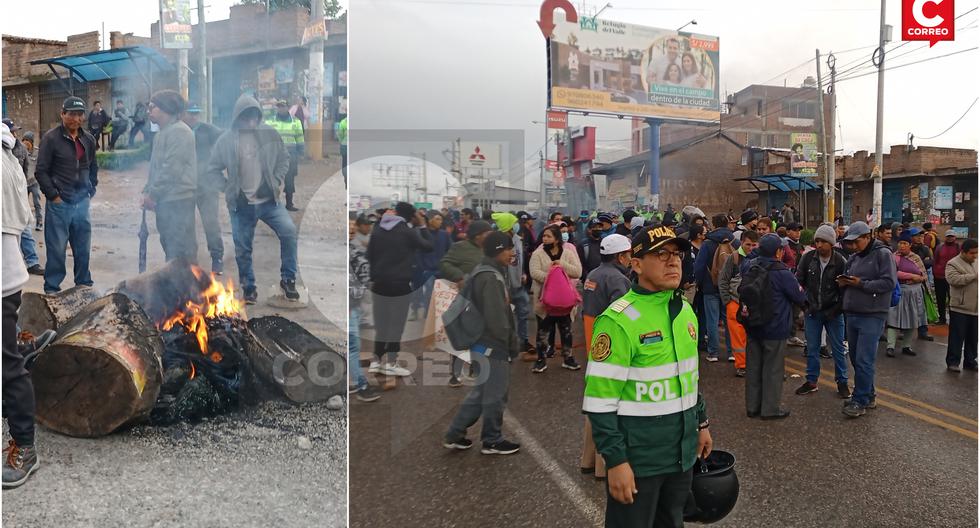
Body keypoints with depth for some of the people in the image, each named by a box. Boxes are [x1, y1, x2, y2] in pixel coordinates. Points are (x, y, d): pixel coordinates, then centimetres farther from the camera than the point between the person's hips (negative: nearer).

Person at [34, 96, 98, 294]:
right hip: (59, 204, -5)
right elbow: (41, 171, -7)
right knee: (56, 250, 0)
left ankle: (84, 284, 24)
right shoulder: (51, 138, -6)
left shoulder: (88, 140, 10)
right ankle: (52, 289, 10)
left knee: (83, 249, 12)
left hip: (82, 203, 5)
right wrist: (54, 196, -10)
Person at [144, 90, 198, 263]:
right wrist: (148, 190, 9)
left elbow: (172, 168, -20)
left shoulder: (178, 131, -13)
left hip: (178, 200, -10)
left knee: (181, 250, -9)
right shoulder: (163, 133, 19)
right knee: (169, 244, 17)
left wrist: (153, 193, -15)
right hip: (166, 200, 10)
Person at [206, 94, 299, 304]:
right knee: (243, 249, 5)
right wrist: (228, 189, -5)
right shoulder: (226, 140, -5)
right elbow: (213, 170, 4)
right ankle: (249, 288, 25)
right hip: (241, 205, 0)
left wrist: (277, 182, -1)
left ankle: (288, 279, -4)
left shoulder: (269, 134, -3)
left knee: (289, 230, -18)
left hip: (269, 200, 0)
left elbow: (283, 159, 9)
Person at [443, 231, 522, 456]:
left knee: (482, 391, 18)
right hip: (493, 345, -10)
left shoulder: (485, 273, 12)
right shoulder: (491, 278, -20)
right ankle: (492, 441, 19)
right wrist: (512, 343, -14)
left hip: (485, 343, 10)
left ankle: (454, 435, 24)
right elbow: (496, 318, -24)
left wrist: (510, 342, 17)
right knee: (496, 394, 4)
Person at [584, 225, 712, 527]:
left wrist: (702, 423, 18)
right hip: (637, 460, -7)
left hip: (683, 453, 7)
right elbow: (600, 400, -20)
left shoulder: (685, 311, 6)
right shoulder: (619, 321, -20)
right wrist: (615, 461, -20)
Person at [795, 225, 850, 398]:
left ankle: (842, 381, 22)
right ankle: (811, 380, 23)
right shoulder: (807, 258, -7)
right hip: (812, 311, 2)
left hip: (833, 312, -2)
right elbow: (798, 280, -1)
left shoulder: (840, 262, -12)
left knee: (838, 348, 9)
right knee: (812, 348, 11)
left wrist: (838, 309, -14)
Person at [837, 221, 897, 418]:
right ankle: (868, 396, 26)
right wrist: (843, 282, 1)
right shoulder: (853, 257, 13)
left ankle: (860, 401, 0)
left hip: (872, 316, -7)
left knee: (864, 361, -7)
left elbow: (889, 282, -15)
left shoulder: (883, 254, -7)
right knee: (856, 359, 13)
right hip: (851, 314, 7)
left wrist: (861, 284, -18)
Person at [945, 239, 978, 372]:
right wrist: (974, 276, -18)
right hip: (960, 308, -6)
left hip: (976, 308, 6)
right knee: (957, 336, -1)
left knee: (973, 338, 13)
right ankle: (952, 362, 7)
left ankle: (970, 362, 23)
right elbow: (954, 279, -23)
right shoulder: (953, 264, -7)